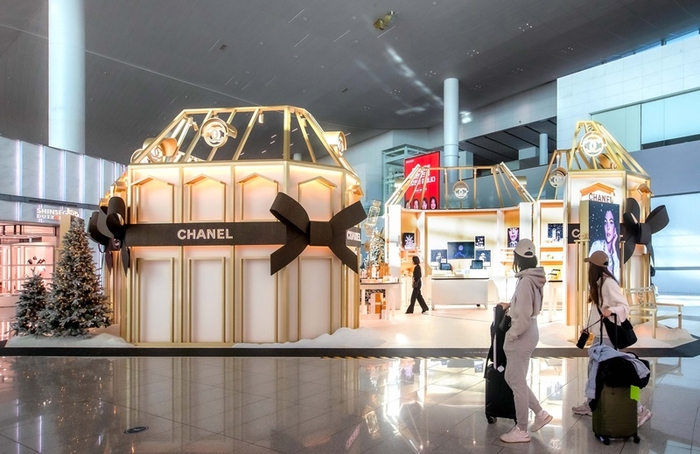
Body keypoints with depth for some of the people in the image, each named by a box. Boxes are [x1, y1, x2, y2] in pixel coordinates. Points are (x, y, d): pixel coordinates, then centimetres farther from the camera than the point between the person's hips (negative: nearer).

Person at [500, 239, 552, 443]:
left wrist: (512, 334, -13)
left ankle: (521, 431, 16)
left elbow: (523, 316, -24)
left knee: (518, 383, 3)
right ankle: (540, 413, 27)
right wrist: (510, 305, 13)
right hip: (527, 333, 10)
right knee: (512, 378, 20)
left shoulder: (526, 281, -23)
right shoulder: (533, 278, 6)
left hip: (522, 336, -10)